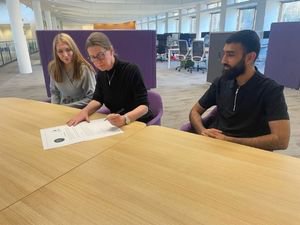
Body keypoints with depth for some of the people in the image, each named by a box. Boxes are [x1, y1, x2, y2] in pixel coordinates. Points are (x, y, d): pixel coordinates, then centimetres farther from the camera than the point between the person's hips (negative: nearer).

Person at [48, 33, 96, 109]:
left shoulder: (85, 69, -16)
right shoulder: (53, 68, -2)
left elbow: (92, 98, -14)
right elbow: (54, 92, 10)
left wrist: (68, 107, -16)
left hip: (81, 110, -4)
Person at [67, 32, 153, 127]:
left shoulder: (131, 70, -18)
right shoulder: (101, 74, 2)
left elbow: (144, 106, -21)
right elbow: (98, 99, 8)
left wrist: (125, 119, -39)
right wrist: (85, 111, -13)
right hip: (117, 124, 4)